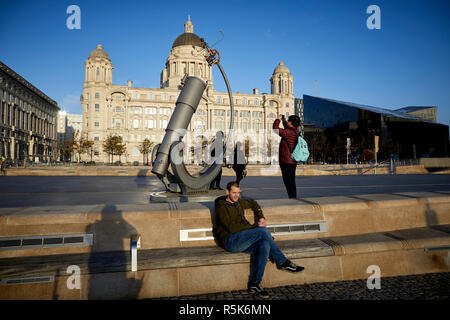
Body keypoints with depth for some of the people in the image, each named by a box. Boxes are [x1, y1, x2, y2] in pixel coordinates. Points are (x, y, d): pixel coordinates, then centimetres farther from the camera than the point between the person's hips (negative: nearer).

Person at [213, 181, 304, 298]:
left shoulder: (238, 202, 17)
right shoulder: (221, 207, -7)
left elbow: (252, 203, 36)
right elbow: (232, 227, -18)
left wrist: (261, 217, 19)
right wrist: (255, 226, -14)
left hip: (241, 241, 7)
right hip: (229, 241, -7)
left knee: (264, 245, -25)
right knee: (263, 230, -24)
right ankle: (282, 262, -11)